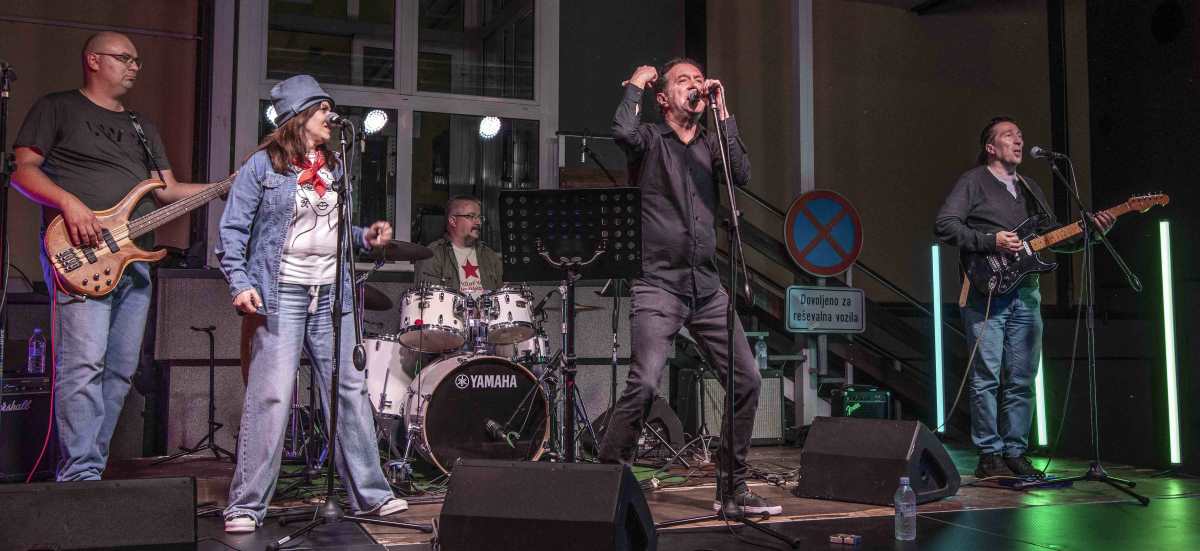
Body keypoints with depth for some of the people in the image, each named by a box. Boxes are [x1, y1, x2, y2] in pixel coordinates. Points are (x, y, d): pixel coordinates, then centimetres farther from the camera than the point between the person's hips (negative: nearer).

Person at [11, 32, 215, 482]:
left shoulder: (143, 128, 25)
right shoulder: (58, 107, 7)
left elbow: (167, 190, 19)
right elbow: (22, 168, 0)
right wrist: (68, 202, -18)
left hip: (134, 256, 7)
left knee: (119, 371, 5)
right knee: (84, 364, -15)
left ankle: (90, 470, 12)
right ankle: (80, 475, -15)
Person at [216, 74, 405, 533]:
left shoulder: (333, 168, 17)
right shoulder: (263, 165, -1)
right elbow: (233, 230, -4)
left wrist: (365, 237, 5)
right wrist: (240, 283, -15)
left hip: (331, 295, 6)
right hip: (281, 294, -6)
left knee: (350, 391, 6)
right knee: (270, 396, -9)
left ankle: (369, 494, 15)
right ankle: (246, 506, 2)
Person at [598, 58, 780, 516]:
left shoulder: (710, 145, 16)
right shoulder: (650, 139, 3)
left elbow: (742, 175, -2)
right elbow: (623, 132, -20)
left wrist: (722, 112, 0)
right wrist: (635, 86, -1)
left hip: (707, 287, 6)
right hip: (658, 285, -5)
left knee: (746, 380, 3)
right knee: (644, 382, -20)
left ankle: (732, 486, 17)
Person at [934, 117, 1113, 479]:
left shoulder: (1031, 189, 23)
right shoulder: (973, 181, 2)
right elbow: (944, 225, -10)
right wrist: (990, 241, -17)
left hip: (1025, 293, 7)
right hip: (986, 291, -6)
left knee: (1022, 379, 7)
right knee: (987, 377, -6)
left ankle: (1015, 452, 15)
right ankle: (989, 456, 1)